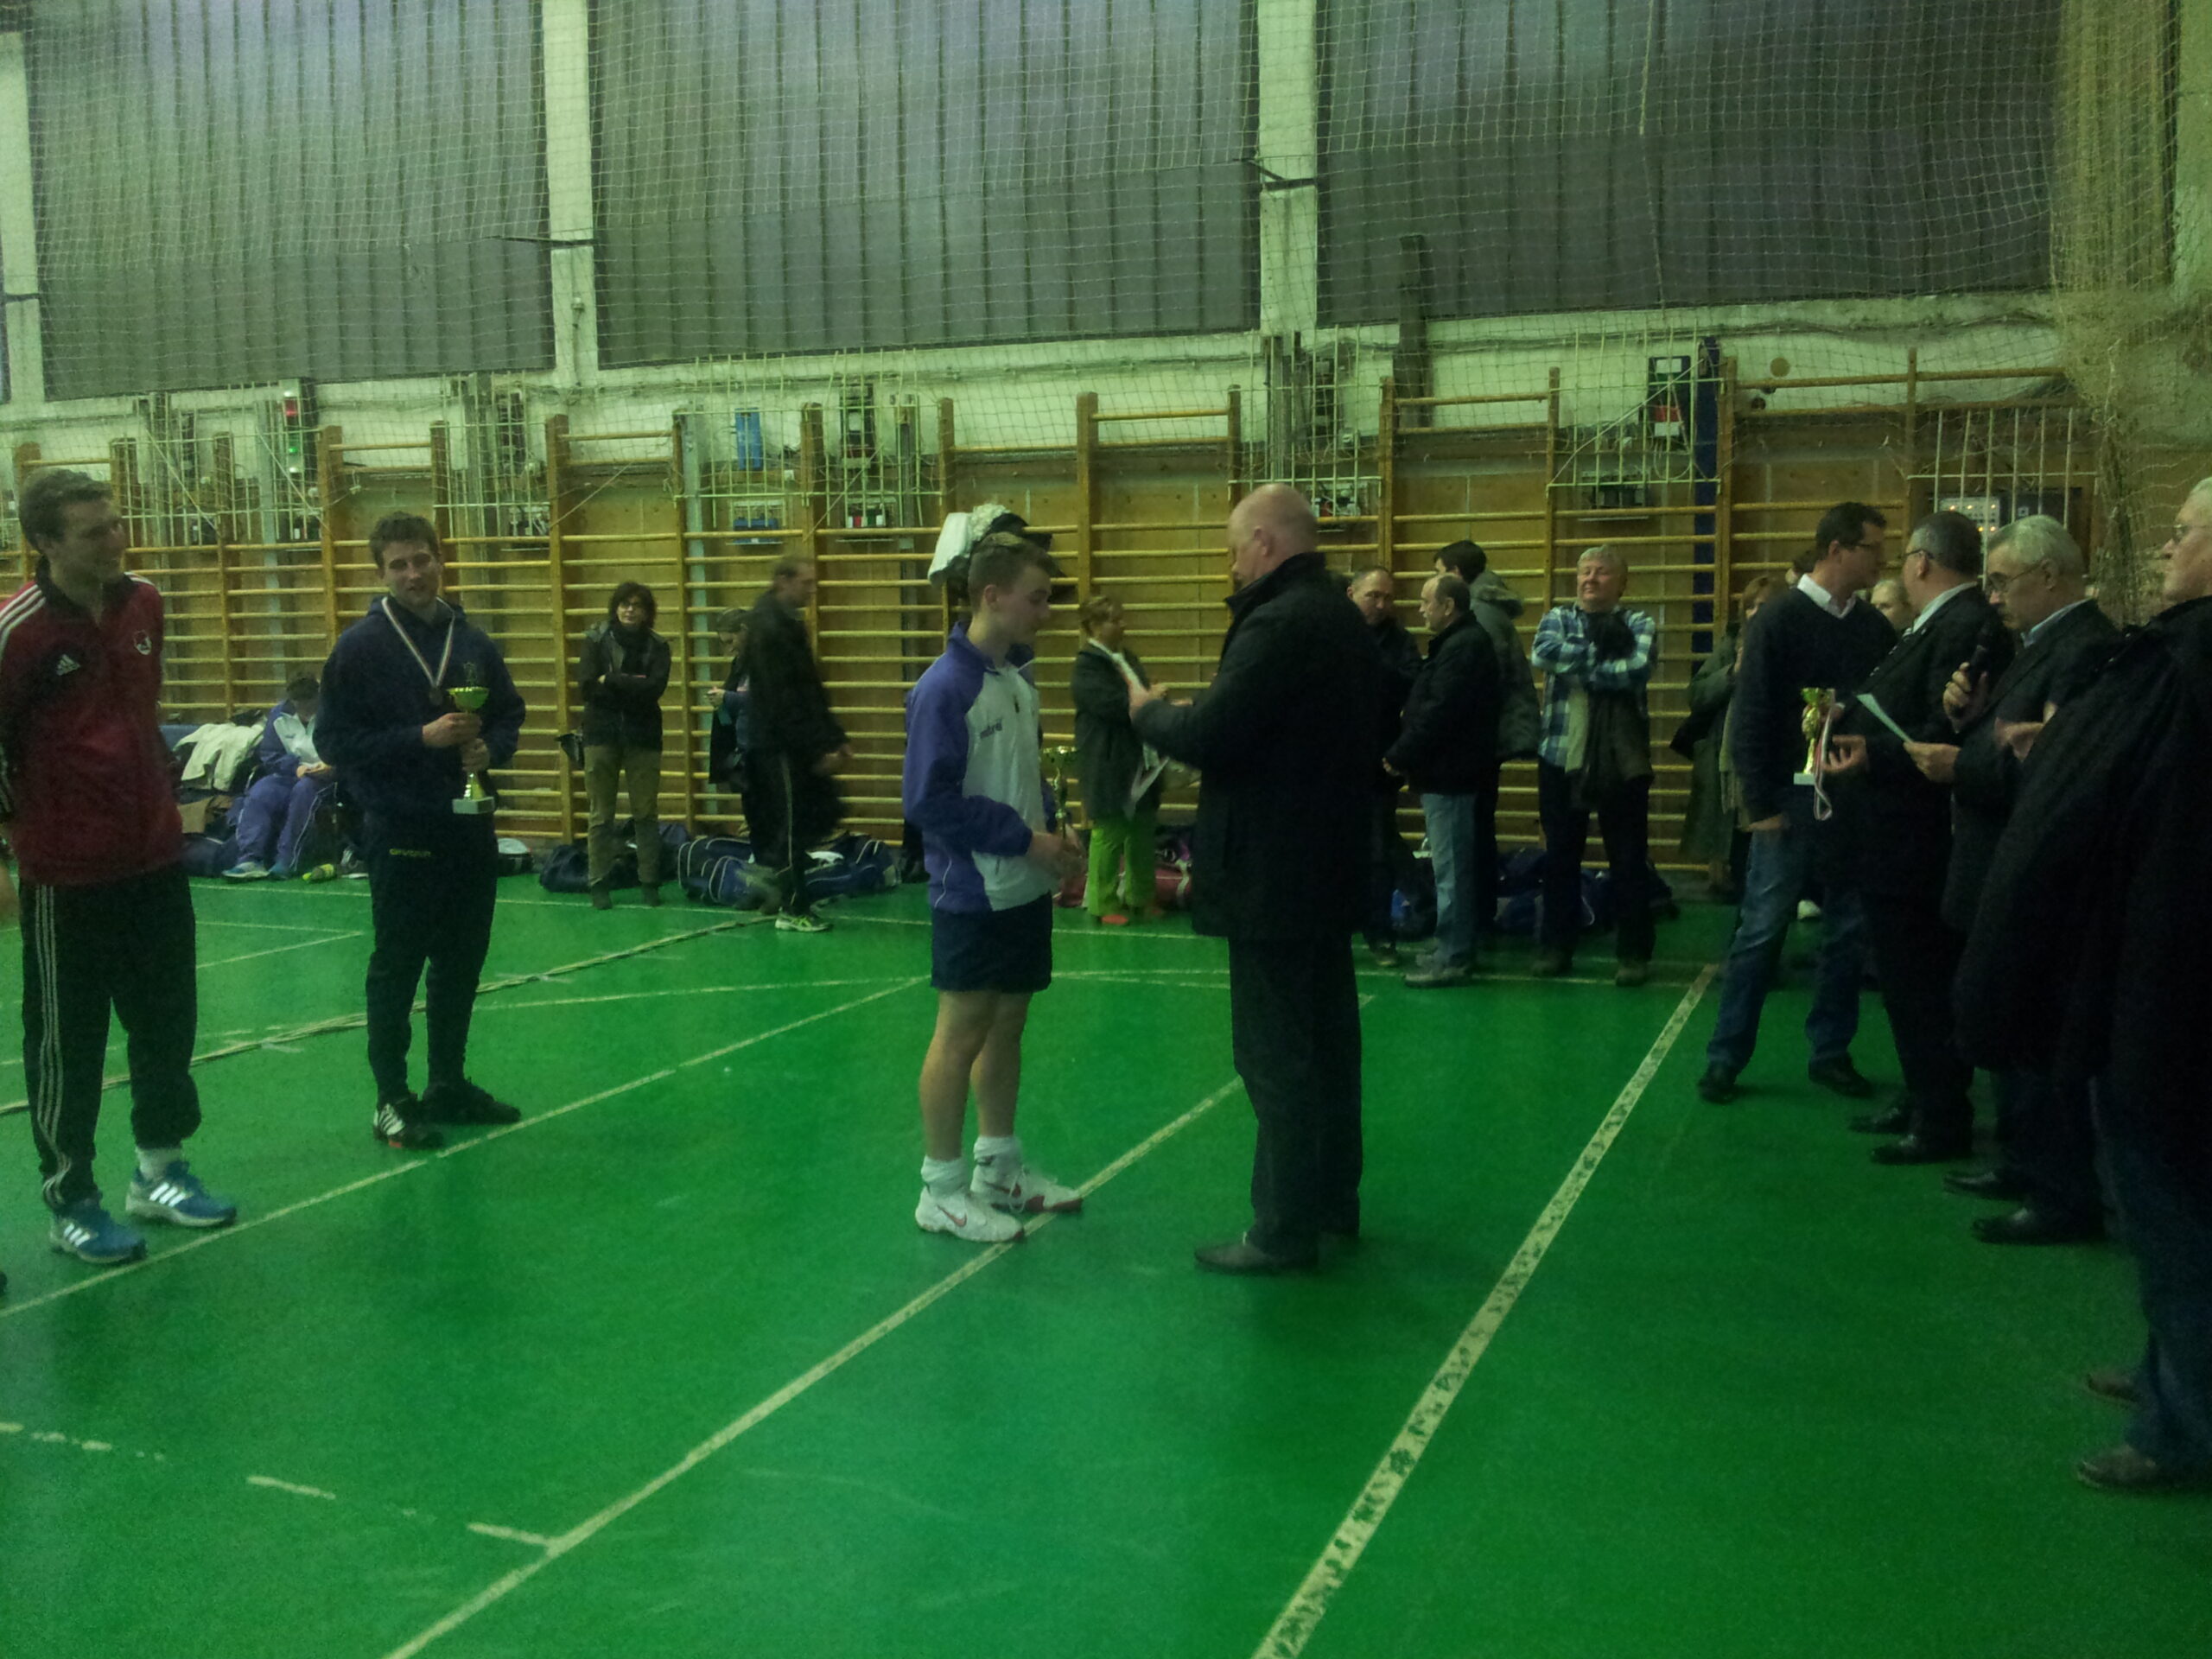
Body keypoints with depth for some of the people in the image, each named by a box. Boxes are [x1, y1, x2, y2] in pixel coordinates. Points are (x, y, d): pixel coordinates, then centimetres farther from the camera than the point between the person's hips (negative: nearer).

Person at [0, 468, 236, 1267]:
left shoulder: (143, 604, 3)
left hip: (155, 857, 6)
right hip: (67, 876, -6)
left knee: (167, 1018, 15)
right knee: (67, 1040, 6)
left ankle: (159, 1170, 31)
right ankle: (69, 1200, 20)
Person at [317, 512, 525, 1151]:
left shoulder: (473, 642, 8)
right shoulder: (361, 646, -7)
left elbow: (509, 717, 15)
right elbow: (335, 739, -10)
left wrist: (489, 747, -7)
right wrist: (422, 738, -19)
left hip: (469, 829, 5)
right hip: (400, 833, -5)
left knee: (461, 964, 13)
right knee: (396, 968, 2)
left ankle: (449, 1084, 26)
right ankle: (392, 1100, 10)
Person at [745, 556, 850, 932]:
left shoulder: (788, 623, 15)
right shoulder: (770, 628, -15)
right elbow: (783, 699, -20)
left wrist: (835, 739, 13)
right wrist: (817, 750, -20)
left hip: (797, 745, 9)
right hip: (782, 745, -9)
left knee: (823, 812, 9)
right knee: (793, 824, -3)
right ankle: (793, 909, 5)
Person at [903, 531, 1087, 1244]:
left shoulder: (1020, 676, 7)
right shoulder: (945, 688, -18)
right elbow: (930, 800, -19)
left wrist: (1051, 831, 1)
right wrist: (1025, 838, -17)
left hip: (1025, 889, 8)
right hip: (972, 894, -8)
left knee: (1007, 1024, 16)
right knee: (962, 1032, 1)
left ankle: (999, 1167, 29)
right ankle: (942, 1190, 13)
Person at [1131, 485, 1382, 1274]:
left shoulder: (1279, 625, -21)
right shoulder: (1342, 618, 11)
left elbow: (1208, 737, -26)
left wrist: (1149, 709, -5)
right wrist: (1184, 714, 14)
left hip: (1274, 877, -10)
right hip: (1327, 866, 10)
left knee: (1276, 1053, -3)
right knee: (1326, 1038, 18)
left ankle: (1284, 1231, 5)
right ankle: (1332, 1199, 31)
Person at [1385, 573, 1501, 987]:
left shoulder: (1462, 648, -16)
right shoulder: (1460, 643, 17)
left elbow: (1437, 714, -22)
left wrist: (1399, 756, -14)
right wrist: (1407, 755, 9)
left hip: (1451, 776, -11)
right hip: (1453, 772, 11)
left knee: (1451, 868, -6)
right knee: (1459, 865, 14)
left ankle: (1452, 958, -2)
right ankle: (1459, 949, 22)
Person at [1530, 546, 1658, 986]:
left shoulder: (1638, 625, 3)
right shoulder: (1557, 619, 9)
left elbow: (1638, 669, -17)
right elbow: (1543, 654, -13)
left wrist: (1577, 665, -13)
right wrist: (1603, 651, -14)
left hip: (1623, 759, -2)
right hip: (1562, 755, 2)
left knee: (1629, 860, 3)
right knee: (1560, 856, 9)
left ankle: (1633, 953, 12)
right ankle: (1555, 945, 20)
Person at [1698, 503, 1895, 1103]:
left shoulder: (1874, 626, 9)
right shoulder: (1779, 618, -5)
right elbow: (1751, 715, -7)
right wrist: (1760, 804, -11)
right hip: (1793, 801, -5)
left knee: (1848, 934, 8)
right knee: (1761, 930, -2)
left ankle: (1831, 1052, 20)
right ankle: (1726, 1057, 6)